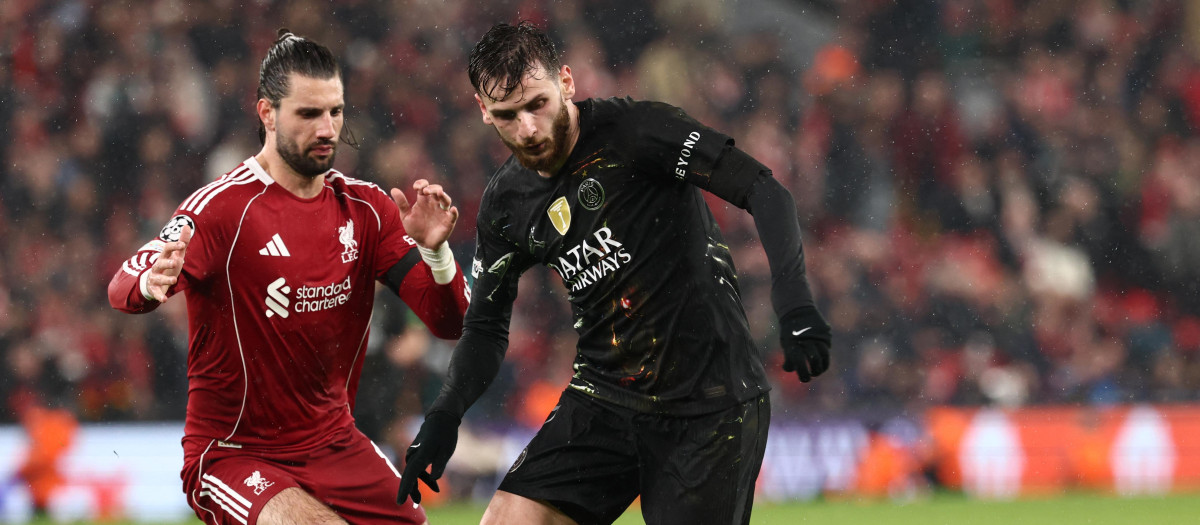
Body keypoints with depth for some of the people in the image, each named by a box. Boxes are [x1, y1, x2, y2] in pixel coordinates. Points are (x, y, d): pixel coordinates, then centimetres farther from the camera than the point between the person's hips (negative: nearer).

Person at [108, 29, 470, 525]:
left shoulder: (366, 208, 4)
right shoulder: (223, 206, -14)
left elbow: (452, 321, 1)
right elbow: (122, 288, -28)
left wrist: (434, 249, -19)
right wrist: (150, 283, -52)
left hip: (336, 443, 6)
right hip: (233, 457, -6)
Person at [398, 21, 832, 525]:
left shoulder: (633, 131, -13)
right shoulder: (505, 204, 5)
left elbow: (763, 190, -16)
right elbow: (485, 326, 15)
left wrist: (795, 303, -29)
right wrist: (443, 416, -2)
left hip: (709, 403, -5)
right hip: (603, 402, 5)